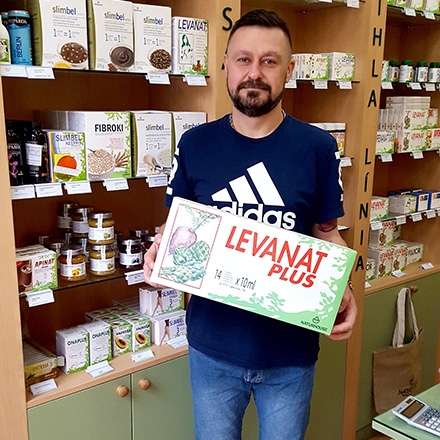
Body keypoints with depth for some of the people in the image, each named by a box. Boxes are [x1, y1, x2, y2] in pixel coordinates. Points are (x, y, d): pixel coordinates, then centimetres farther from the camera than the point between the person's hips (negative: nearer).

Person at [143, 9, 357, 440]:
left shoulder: (318, 148, -7)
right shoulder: (195, 145, -5)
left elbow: (327, 233, 2)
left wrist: (342, 290, -16)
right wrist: (158, 253, -18)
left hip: (290, 349, 0)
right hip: (213, 345, 1)